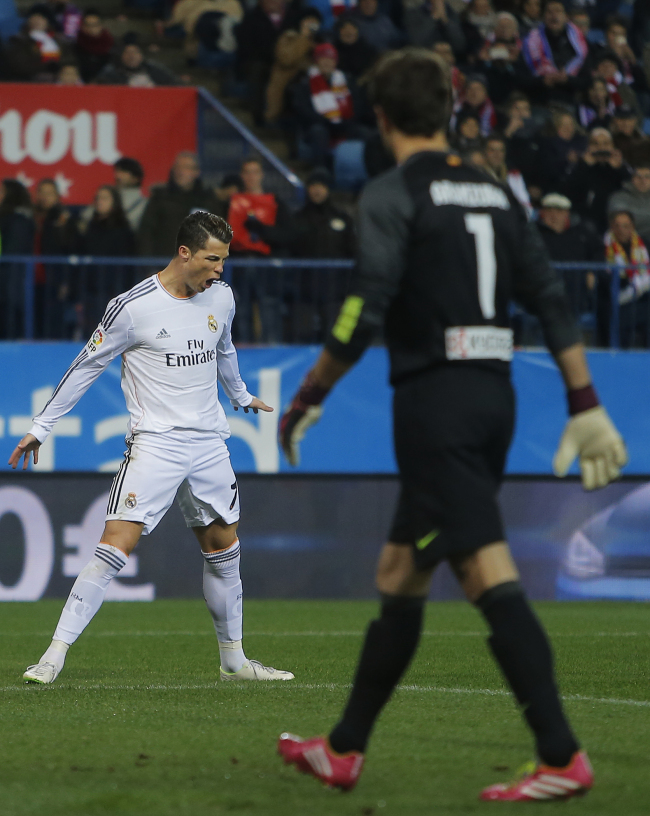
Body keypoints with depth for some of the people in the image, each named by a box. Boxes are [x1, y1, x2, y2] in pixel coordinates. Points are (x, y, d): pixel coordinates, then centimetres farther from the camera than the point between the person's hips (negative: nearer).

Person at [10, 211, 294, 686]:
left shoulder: (221, 297, 6)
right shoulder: (133, 307, -12)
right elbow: (86, 366, -3)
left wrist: (241, 396, 43)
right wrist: (41, 427, 0)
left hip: (209, 442, 6)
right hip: (154, 444, -6)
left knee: (223, 549, 11)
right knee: (116, 546, -16)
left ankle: (234, 660, 25)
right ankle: (55, 655, -15)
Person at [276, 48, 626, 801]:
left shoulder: (392, 195, -6)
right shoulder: (494, 193, 14)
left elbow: (365, 312, -16)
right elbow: (552, 303, 10)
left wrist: (309, 397, -5)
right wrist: (586, 407, 10)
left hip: (435, 400, -8)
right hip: (494, 396, 8)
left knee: (491, 576, -13)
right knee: (399, 576, 16)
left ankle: (562, 758, -21)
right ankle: (343, 751, 24)